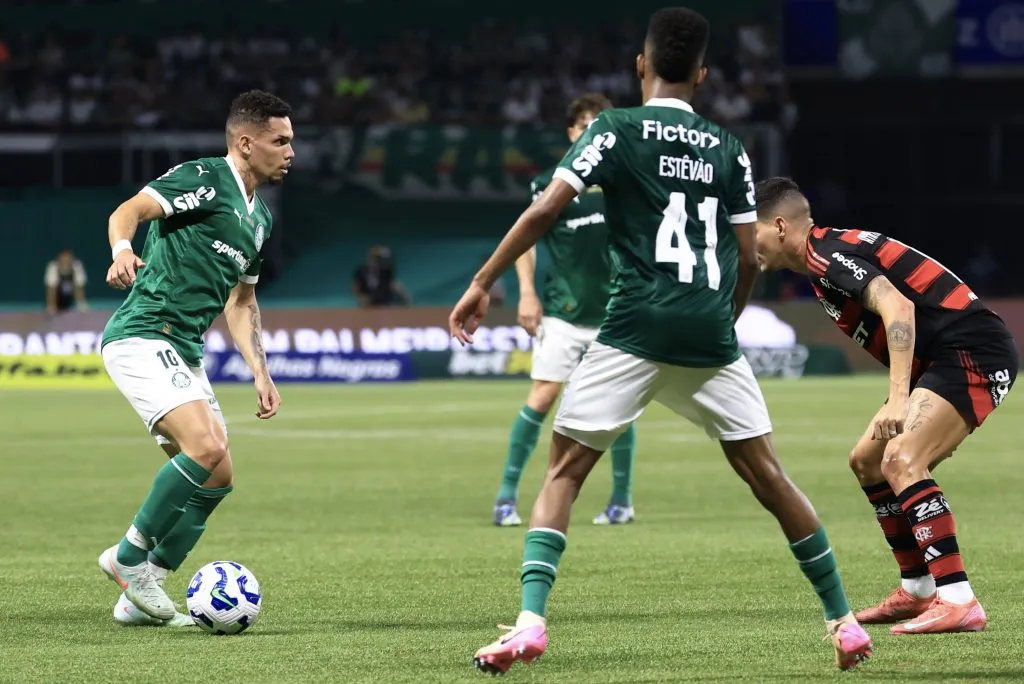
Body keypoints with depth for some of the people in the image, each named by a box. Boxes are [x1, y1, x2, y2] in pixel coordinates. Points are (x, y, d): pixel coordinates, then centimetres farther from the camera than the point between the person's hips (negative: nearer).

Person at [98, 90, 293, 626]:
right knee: (205, 447, -25)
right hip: (142, 337, -10)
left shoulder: (258, 217, 19)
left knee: (216, 476, 4)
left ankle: (141, 592, 10)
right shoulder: (203, 180, -8)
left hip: (184, 353, 10)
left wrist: (261, 373, 19)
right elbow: (129, 211, -21)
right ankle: (131, 557, -9)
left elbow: (242, 301, 28)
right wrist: (122, 250, -43)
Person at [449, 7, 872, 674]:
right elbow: (749, 257, 11)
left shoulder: (616, 130, 1)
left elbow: (546, 208, -8)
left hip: (636, 329, -3)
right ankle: (844, 620, 16)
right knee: (767, 475, 13)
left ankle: (531, 621, -13)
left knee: (564, 470, 4)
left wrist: (483, 283, -1)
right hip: (711, 337, 3)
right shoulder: (727, 148, 11)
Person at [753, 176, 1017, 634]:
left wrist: (898, 398, -35)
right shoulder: (829, 257, 19)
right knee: (866, 461, 17)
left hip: (973, 352, -11)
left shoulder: (825, 254, -13)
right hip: (944, 359, 11)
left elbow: (898, 307, -27)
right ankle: (918, 592, 24)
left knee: (900, 461, -25)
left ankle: (959, 601, -30)